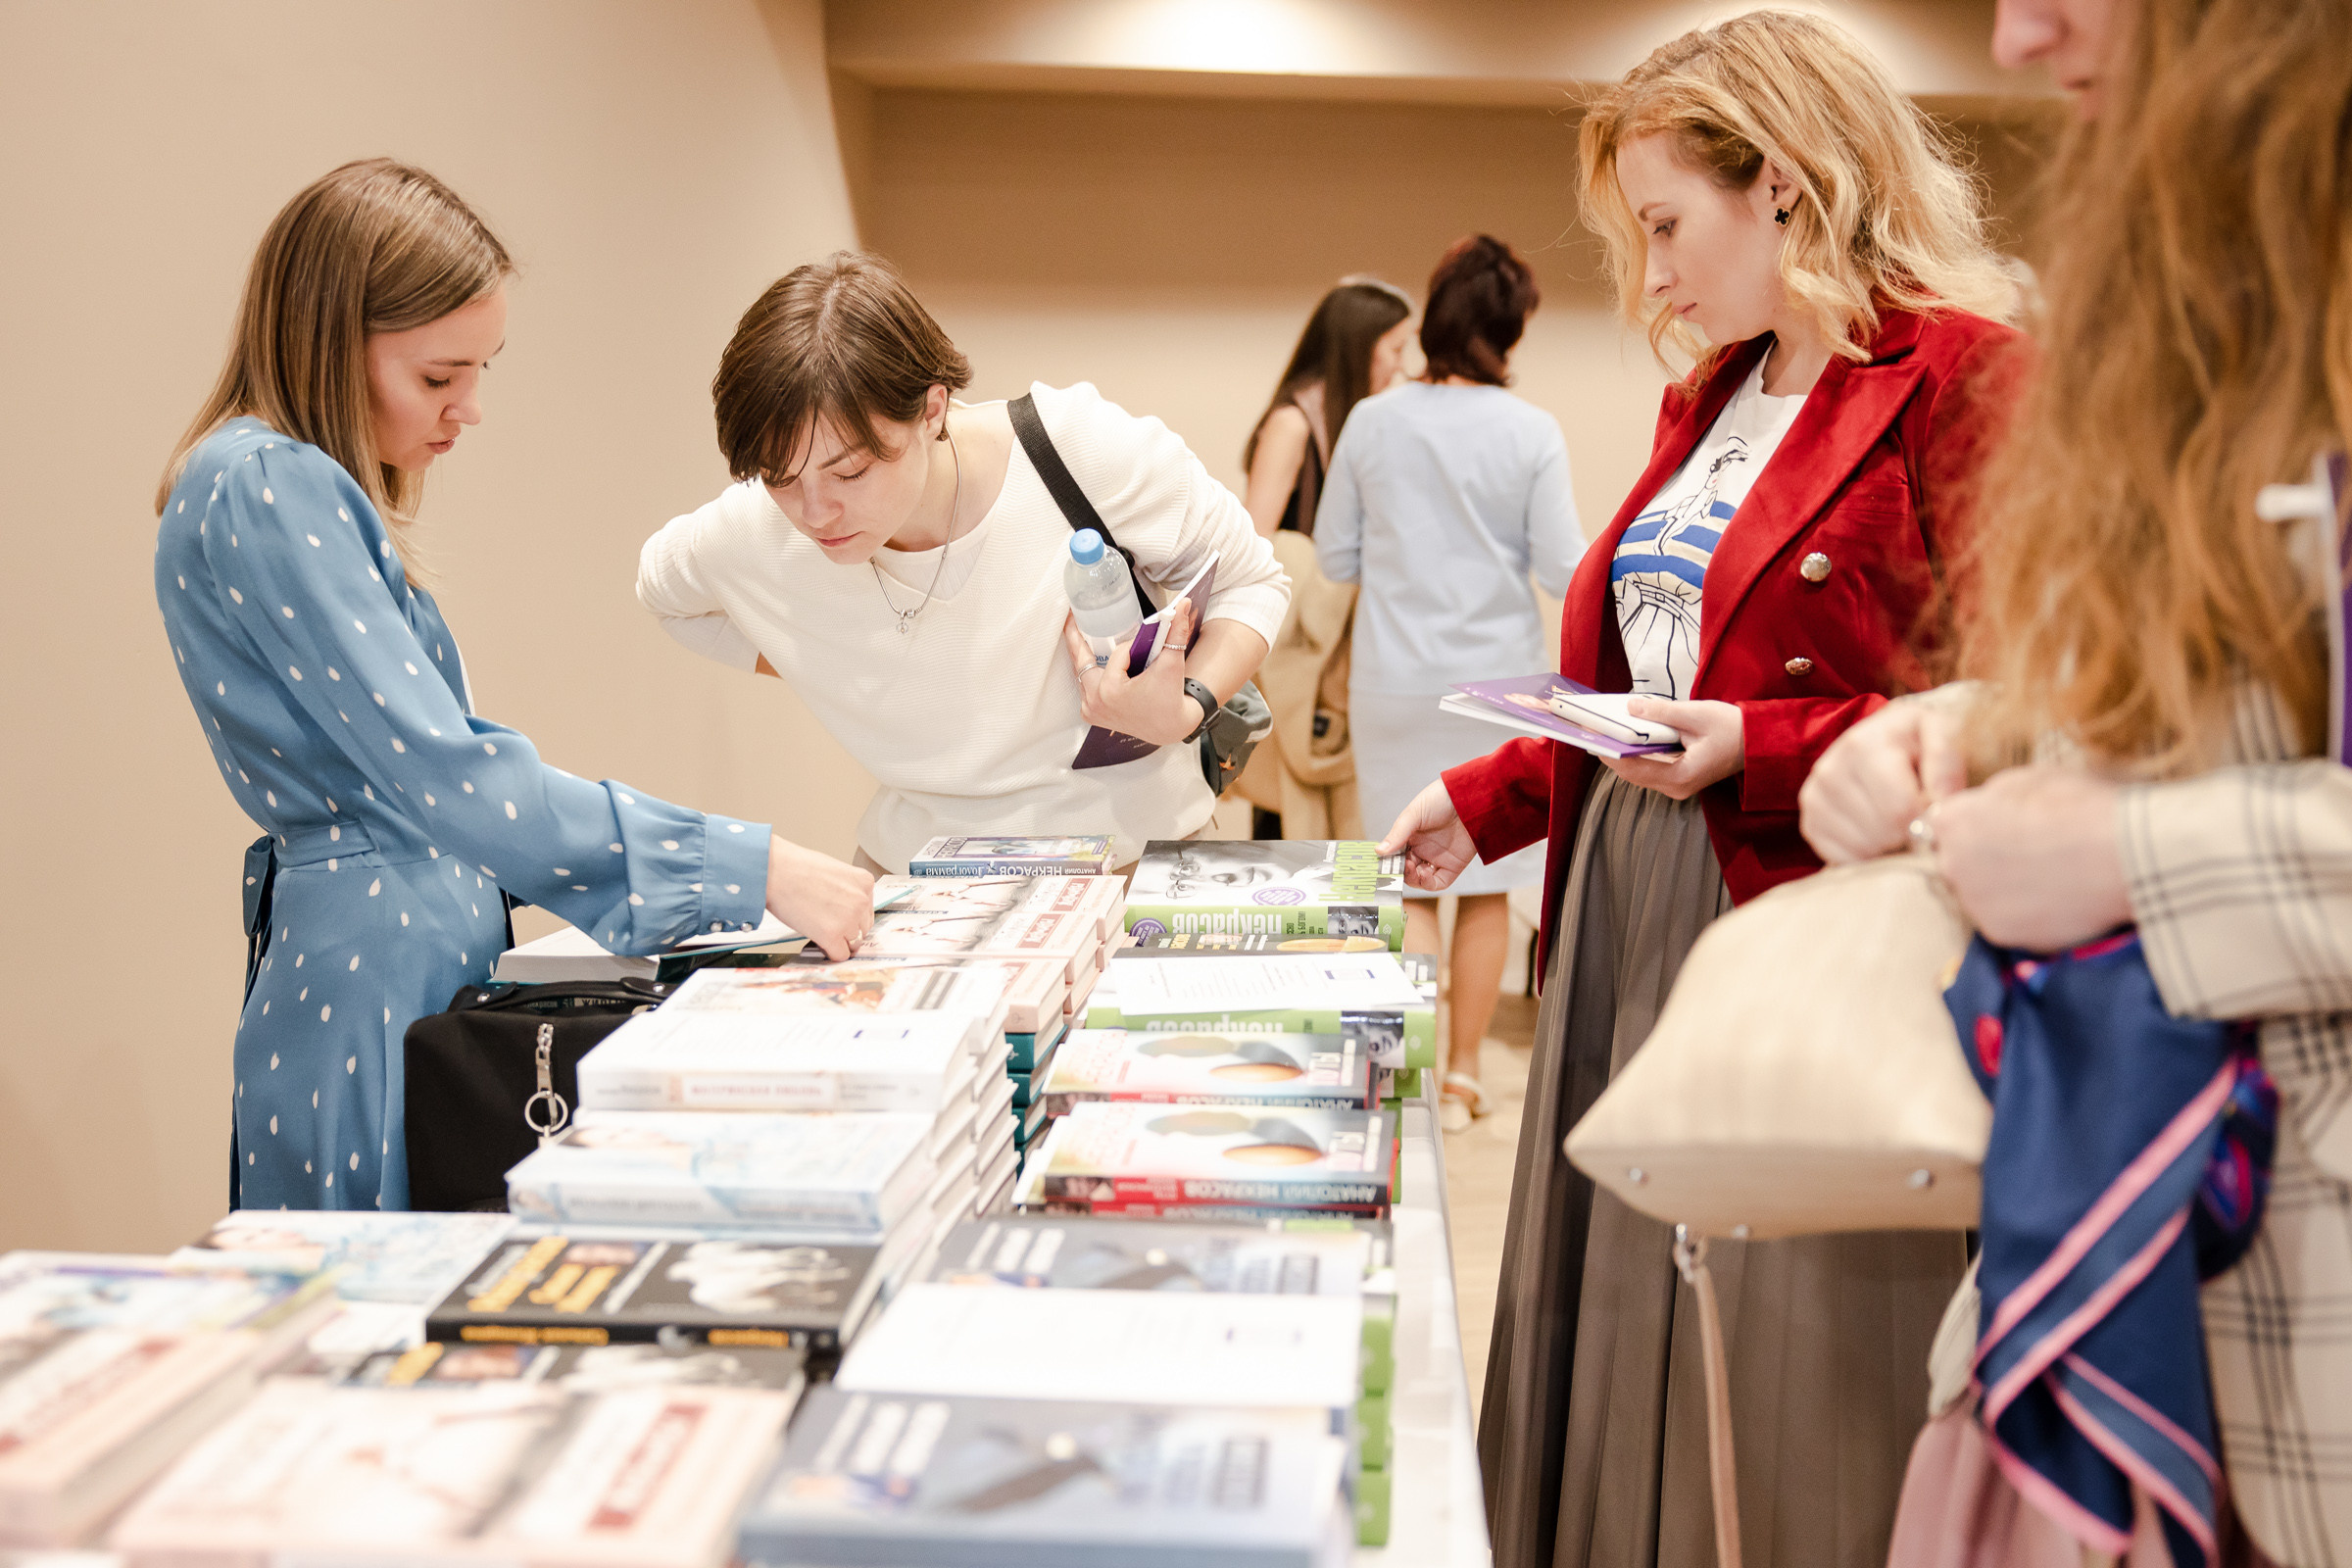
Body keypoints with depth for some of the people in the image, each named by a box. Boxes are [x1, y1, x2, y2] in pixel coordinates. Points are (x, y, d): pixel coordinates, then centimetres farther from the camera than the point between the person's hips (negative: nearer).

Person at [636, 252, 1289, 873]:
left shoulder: (1087, 454, -20)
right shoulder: (751, 535, -11)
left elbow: (1251, 582, -4)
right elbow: (662, 586, 15)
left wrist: (1186, 711, -23)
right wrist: (826, 669, 3)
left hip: (1136, 852, -1)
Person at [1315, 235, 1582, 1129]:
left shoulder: (1371, 424, -4)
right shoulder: (1531, 434, -9)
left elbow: (1334, 558, 3)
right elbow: (1563, 569, -6)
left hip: (1393, 682, 1)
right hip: (1497, 679, -1)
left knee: (1408, 880, 10)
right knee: (1486, 886, 12)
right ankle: (1462, 1074, 20)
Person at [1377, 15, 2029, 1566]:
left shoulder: (1965, 381, -9)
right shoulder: (1712, 399, 17)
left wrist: (1757, 749, -21)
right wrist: (1484, 803, 15)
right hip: (1625, 916, 8)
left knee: (1796, 1404, 2)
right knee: (1615, 1356, 14)